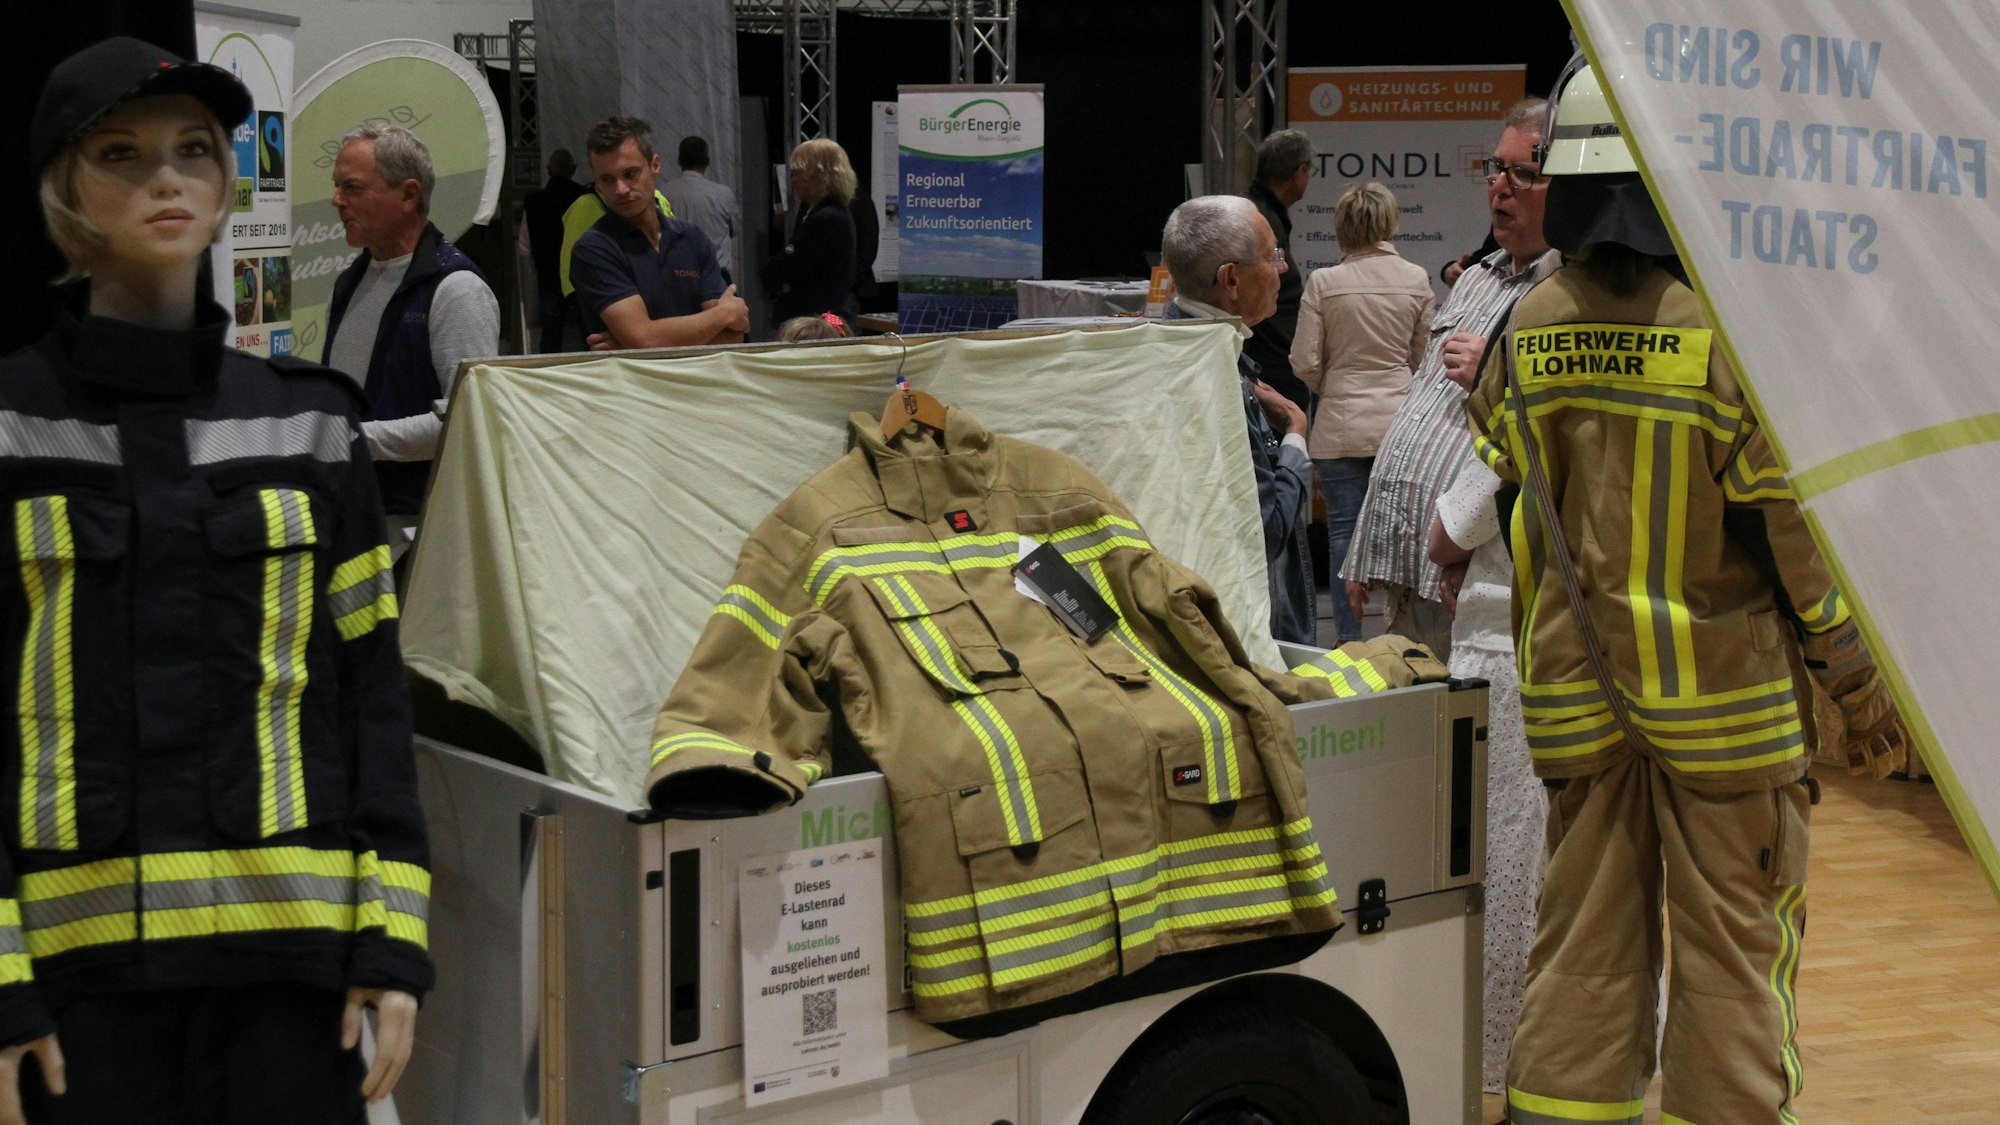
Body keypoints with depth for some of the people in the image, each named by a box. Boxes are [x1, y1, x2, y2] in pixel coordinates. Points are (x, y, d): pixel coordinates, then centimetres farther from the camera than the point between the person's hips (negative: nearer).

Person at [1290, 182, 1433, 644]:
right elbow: (1424, 355, 8)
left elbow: (1304, 362, -6)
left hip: (1340, 423, -2)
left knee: (1344, 531, 4)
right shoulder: (1415, 280, -1)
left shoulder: (1324, 282, -8)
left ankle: (1349, 635, 5)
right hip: (1399, 420, 2)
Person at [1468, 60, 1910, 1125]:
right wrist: (1862, 688, -4)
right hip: (1719, 685, -5)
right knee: (1732, 952, 7)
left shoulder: (1530, 328, 0)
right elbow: (1801, 527, -14)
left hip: (1573, 681, 5)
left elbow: (1495, 466, 13)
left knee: (1584, 942, 13)